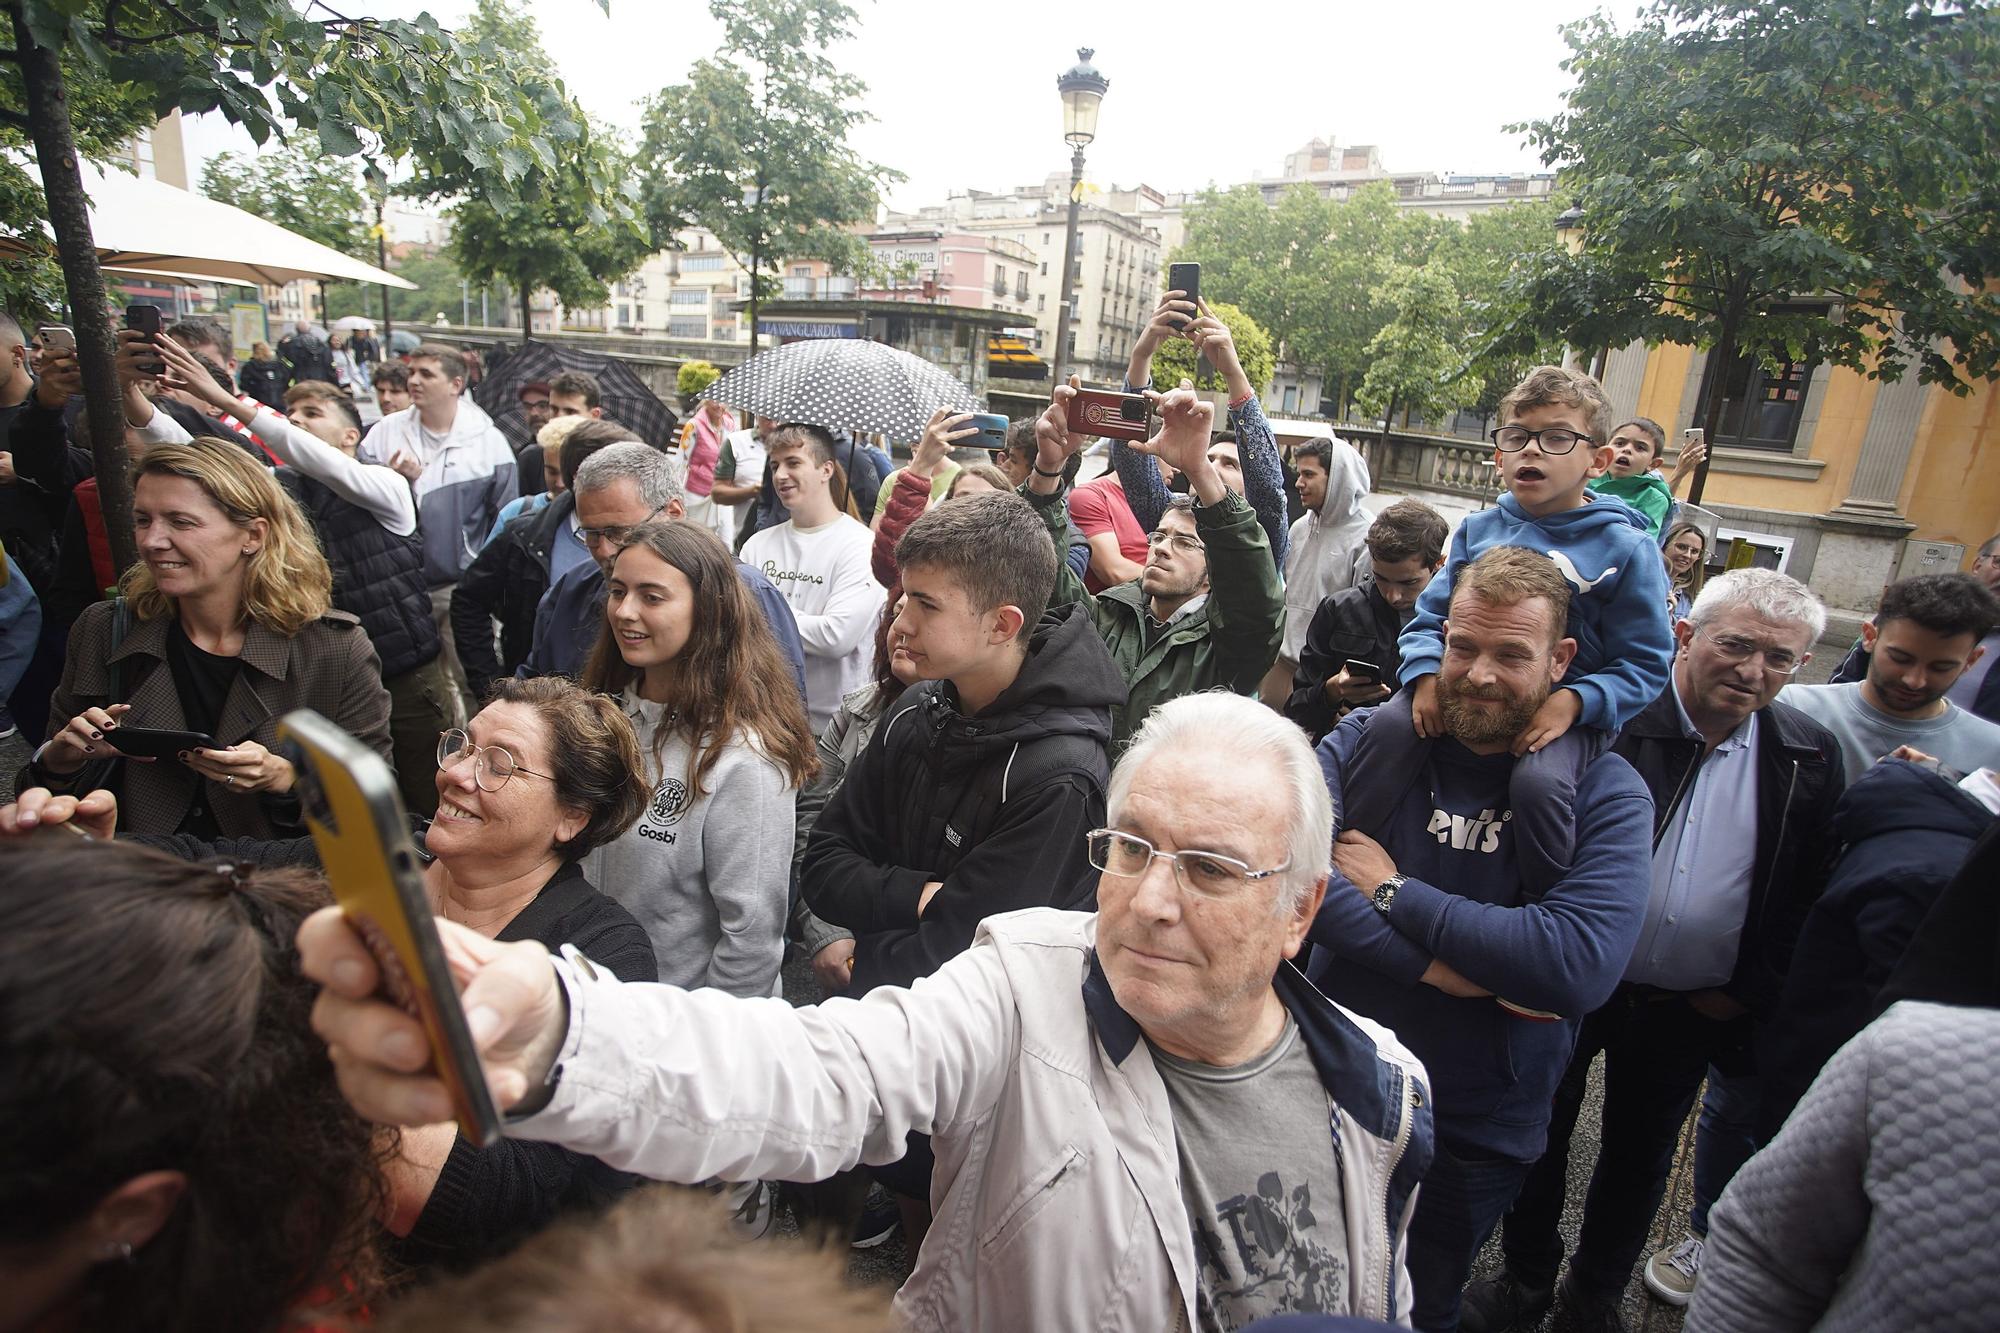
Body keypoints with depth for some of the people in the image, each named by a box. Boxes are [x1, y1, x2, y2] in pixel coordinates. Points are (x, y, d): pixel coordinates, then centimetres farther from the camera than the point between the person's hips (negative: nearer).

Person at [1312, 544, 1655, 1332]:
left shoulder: (1605, 792, -13)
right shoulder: (1368, 740, -11)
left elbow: (1581, 965, -29)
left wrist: (1393, 890, -24)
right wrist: (1437, 967, -28)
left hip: (1478, 1132, -1)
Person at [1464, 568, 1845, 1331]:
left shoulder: (1811, 759, -4)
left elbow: (1806, 895, 2)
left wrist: (1746, 994, -1)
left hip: (1689, 1012, 3)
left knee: (1640, 1156, 21)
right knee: (1541, 1136, 15)